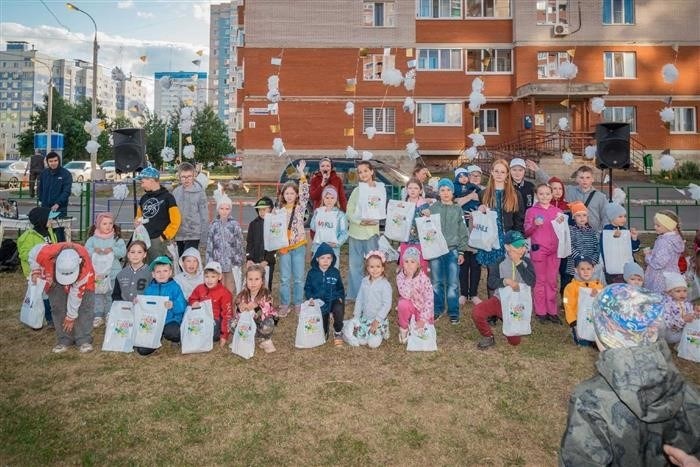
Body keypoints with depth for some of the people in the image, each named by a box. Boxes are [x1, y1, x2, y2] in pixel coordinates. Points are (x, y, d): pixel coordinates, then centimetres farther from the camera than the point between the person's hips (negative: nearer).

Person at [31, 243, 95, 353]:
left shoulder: (85, 266, -41)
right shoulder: (46, 253, -40)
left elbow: (76, 293, -29)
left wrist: (71, 316, -19)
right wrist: (35, 271, -21)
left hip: (81, 281, -2)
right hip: (55, 279, 2)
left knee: (85, 306, -11)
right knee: (58, 307, -5)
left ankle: (84, 340, -4)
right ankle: (64, 340, 6)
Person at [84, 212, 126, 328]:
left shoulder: (117, 239, 0)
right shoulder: (93, 239, 2)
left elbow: (123, 252, -8)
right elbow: (86, 250, -8)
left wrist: (112, 250, -24)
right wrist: (94, 250, -26)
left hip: (113, 272, -1)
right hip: (96, 273, 1)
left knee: (110, 295, 8)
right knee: (97, 295, 8)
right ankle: (98, 316, 17)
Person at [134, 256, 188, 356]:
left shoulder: (174, 287, -2)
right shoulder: (149, 288, 10)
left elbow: (182, 306, -10)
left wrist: (173, 305, -29)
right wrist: (138, 301, -4)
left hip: (170, 321, -3)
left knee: (171, 332, -38)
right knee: (143, 350, -10)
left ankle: (176, 339, 1)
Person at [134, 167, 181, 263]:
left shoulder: (167, 197, -5)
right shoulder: (144, 198, 14)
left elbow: (176, 220, -10)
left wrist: (165, 236, -11)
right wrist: (137, 222, 6)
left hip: (159, 241, -6)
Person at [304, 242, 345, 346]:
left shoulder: (335, 272, 0)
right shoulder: (312, 273, -2)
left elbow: (340, 288, 10)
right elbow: (307, 288, 6)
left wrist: (341, 297, -6)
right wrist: (310, 297, -12)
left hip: (333, 300, 0)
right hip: (319, 302, 1)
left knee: (339, 310, -36)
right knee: (322, 331, 0)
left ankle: (338, 333, -7)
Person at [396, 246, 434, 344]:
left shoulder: (424, 279, -21)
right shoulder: (400, 276, -16)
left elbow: (429, 300, -18)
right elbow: (406, 295, -30)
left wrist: (422, 320, -22)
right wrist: (409, 277, -36)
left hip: (423, 309, 0)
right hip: (409, 307, 0)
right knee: (403, 304, -33)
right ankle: (403, 328, -7)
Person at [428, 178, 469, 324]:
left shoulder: (458, 209, 6)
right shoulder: (433, 208, 4)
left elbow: (463, 232, 7)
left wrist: (461, 252, 3)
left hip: (453, 250, 0)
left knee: (453, 283, 0)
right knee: (437, 282, 7)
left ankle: (453, 312, 12)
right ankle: (437, 309, 21)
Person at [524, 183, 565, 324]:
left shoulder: (557, 211, 10)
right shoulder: (531, 211, 2)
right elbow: (526, 233, 0)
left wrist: (561, 223, -5)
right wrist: (534, 225, -18)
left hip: (554, 250, 3)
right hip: (538, 250, -3)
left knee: (552, 281, 7)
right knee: (540, 281, 4)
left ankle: (552, 311, 14)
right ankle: (540, 312, 10)